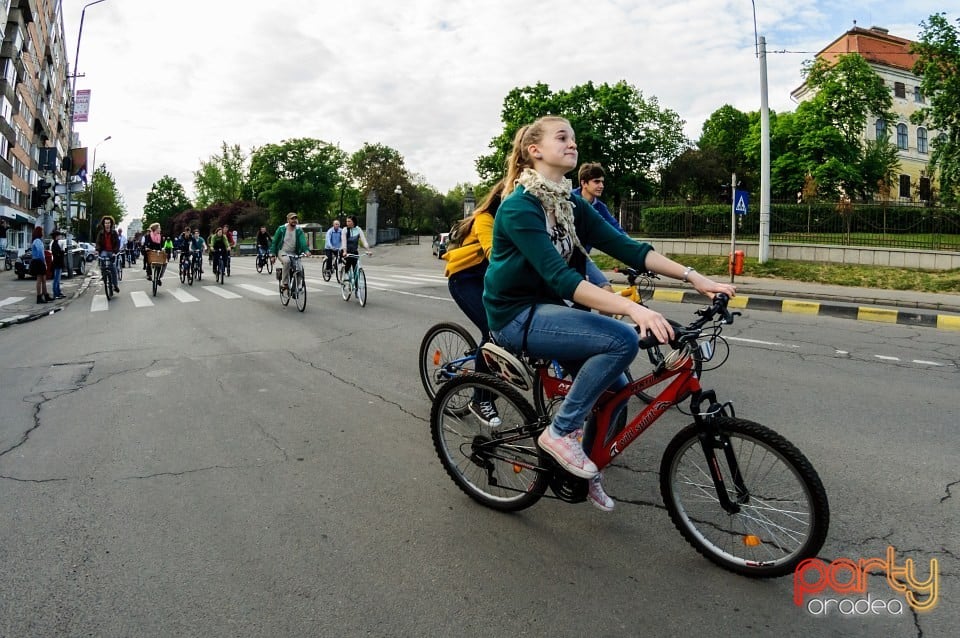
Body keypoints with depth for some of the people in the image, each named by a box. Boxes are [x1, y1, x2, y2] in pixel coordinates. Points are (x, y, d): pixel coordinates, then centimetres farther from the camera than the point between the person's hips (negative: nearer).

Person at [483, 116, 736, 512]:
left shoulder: (571, 205, 5)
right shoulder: (519, 206, -19)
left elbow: (624, 246, -3)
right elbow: (560, 277, -30)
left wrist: (693, 277, -13)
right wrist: (633, 309, -41)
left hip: (547, 308, 8)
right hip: (517, 316, -8)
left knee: (616, 387, 3)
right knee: (623, 340, -24)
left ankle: (588, 469, 26)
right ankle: (559, 433, -9)